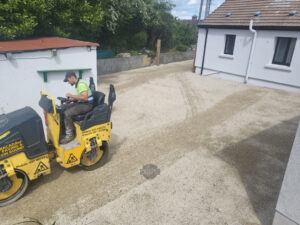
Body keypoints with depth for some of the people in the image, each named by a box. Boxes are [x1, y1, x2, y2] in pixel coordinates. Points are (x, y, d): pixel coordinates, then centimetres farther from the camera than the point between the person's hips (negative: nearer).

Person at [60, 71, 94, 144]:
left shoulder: (81, 84, -19)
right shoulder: (77, 84, 13)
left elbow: (85, 98, -30)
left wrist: (72, 95, -26)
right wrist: (70, 99, 7)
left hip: (86, 105, -10)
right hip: (80, 103, 10)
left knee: (67, 113, -24)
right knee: (62, 107, 2)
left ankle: (70, 135, -11)